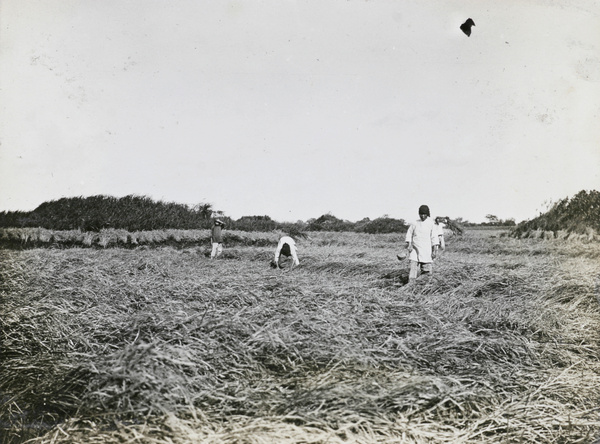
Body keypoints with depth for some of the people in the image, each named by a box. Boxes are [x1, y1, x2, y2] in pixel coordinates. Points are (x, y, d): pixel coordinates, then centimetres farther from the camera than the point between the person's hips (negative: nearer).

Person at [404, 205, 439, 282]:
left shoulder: (431, 224, 0)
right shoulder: (414, 223, 4)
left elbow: (434, 237, -1)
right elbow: (409, 234, 10)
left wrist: (435, 250, -7)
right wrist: (409, 244, -4)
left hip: (426, 251, 0)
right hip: (415, 249, 0)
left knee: (428, 272, 1)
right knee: (413, 268, -11)